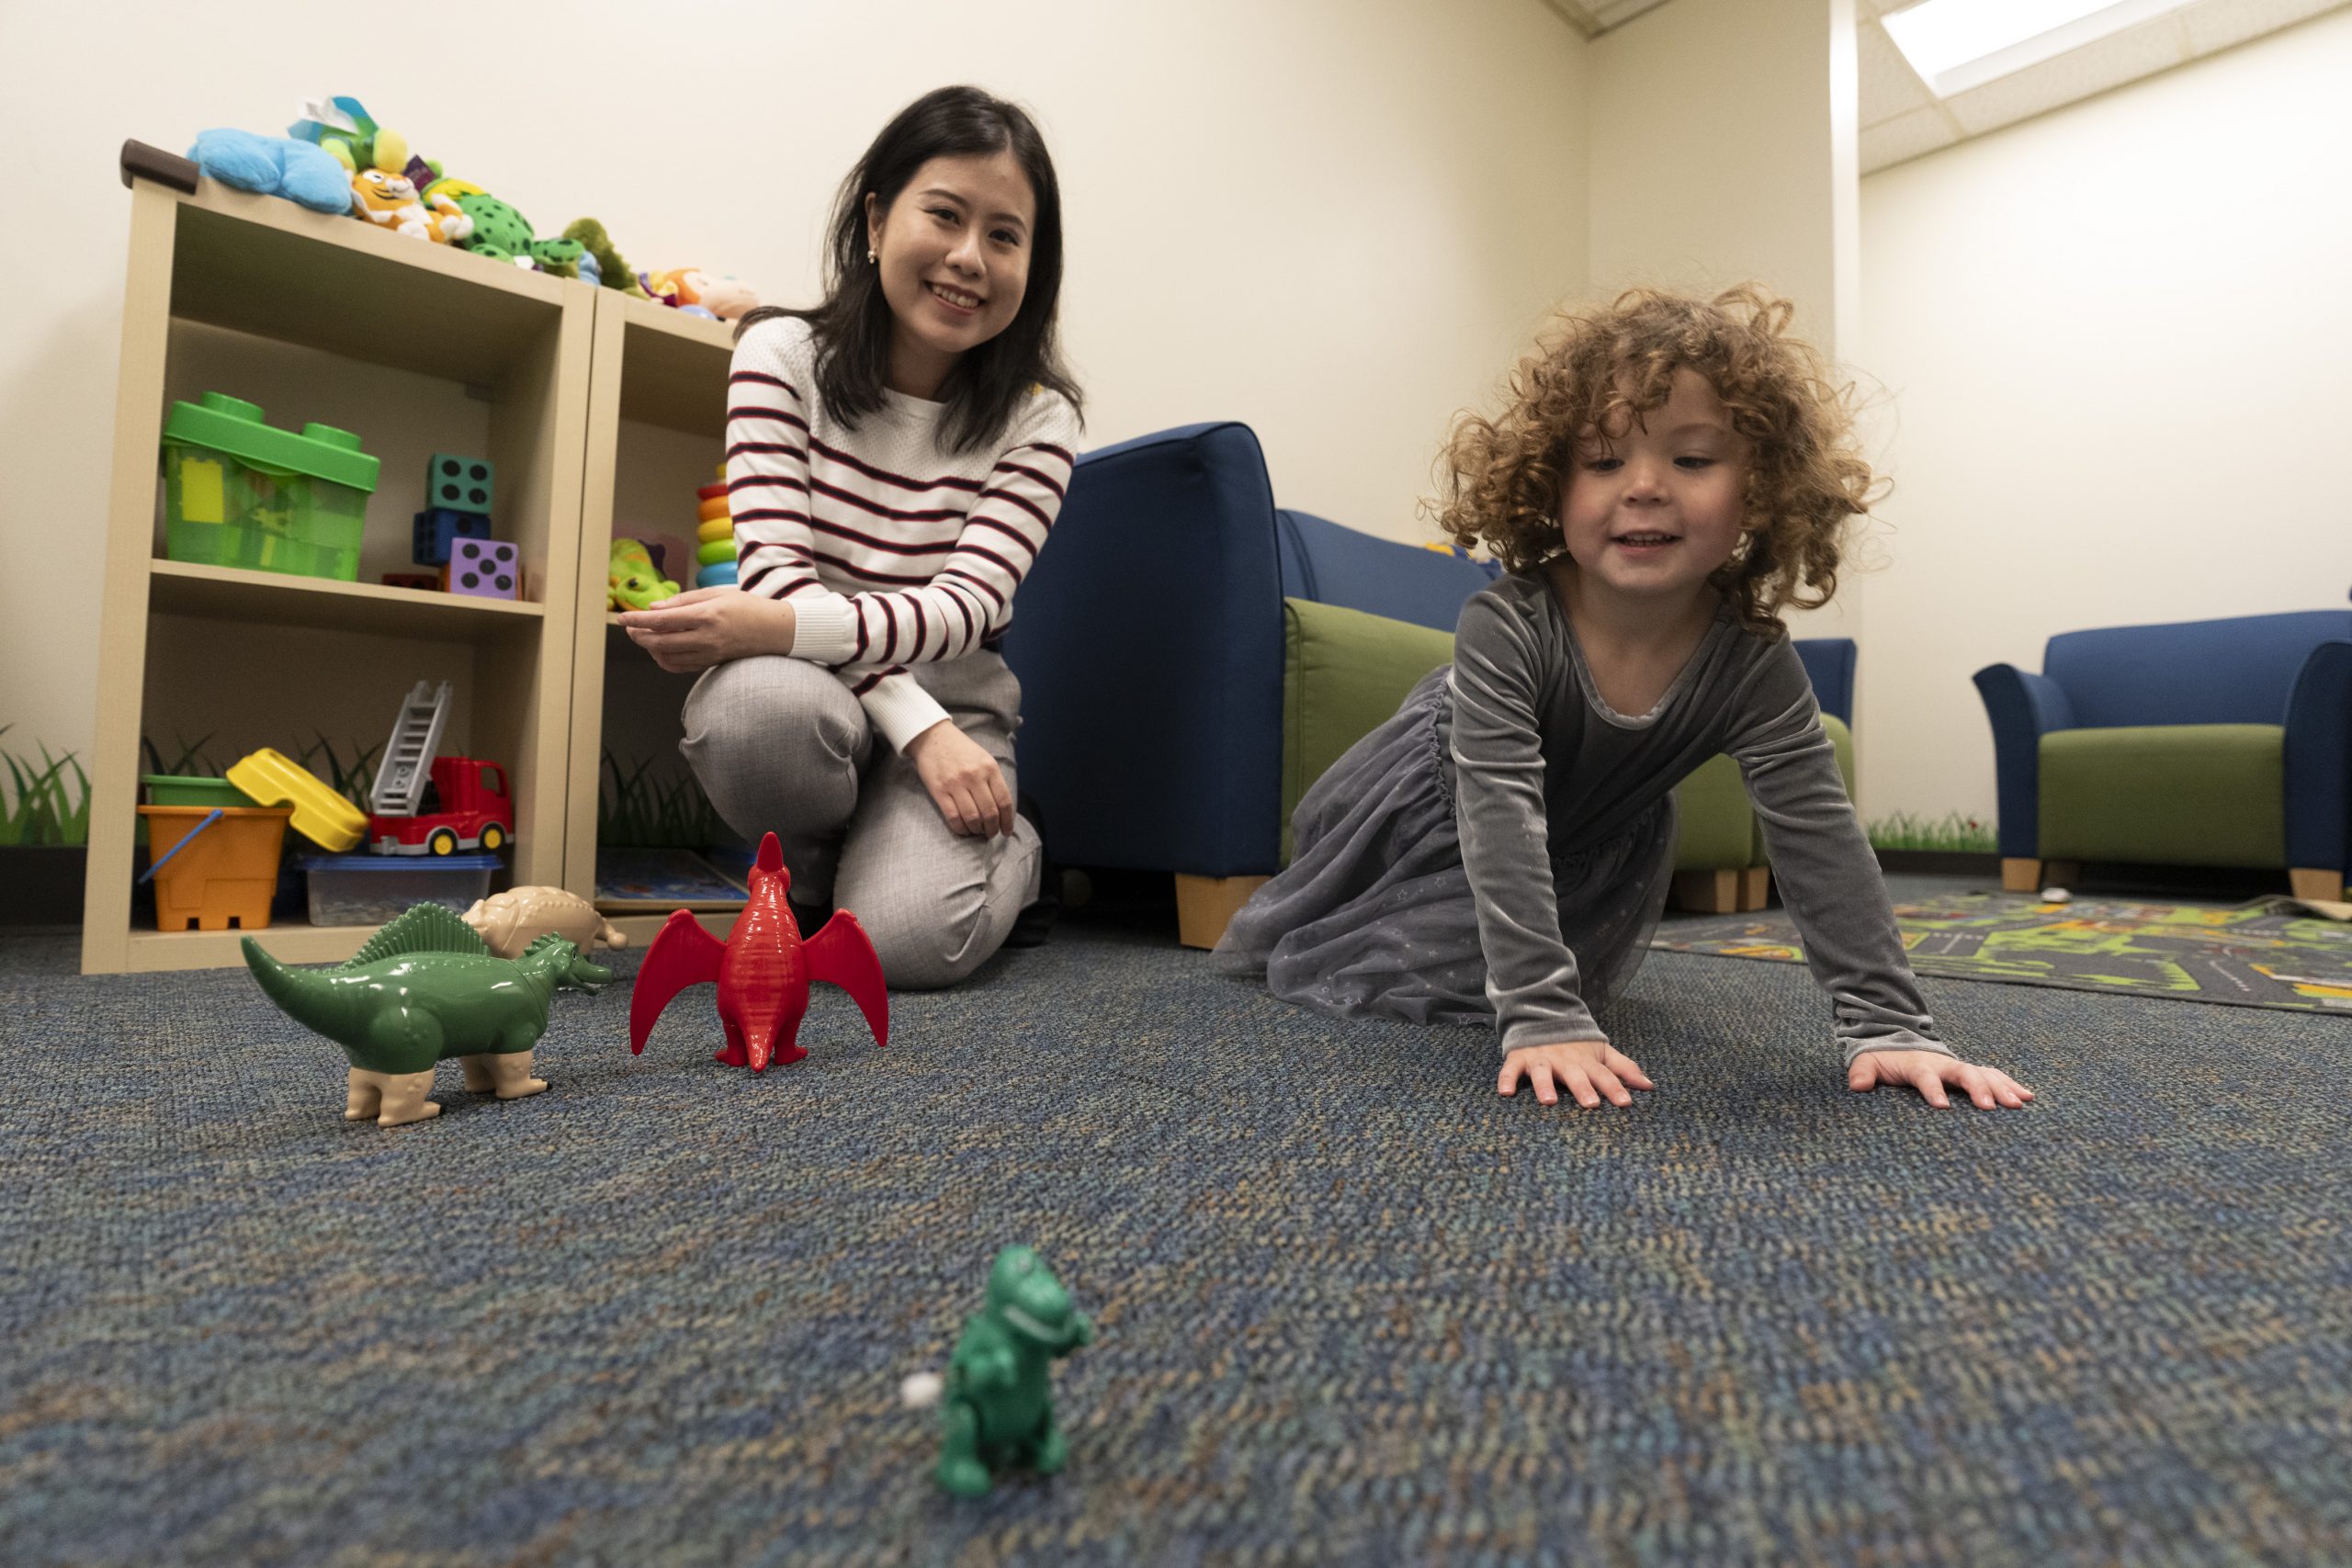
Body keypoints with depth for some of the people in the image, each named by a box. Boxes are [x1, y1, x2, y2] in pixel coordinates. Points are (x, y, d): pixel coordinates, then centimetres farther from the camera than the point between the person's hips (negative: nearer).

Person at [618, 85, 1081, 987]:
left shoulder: (1037, 416, -4)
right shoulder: (782, 355, -3)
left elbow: (969, 605, -15)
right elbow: (777, 568, -13)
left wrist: (779, 625, -33)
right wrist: (915, 723, -27)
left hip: (954, 709, 0)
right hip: (811, 688, 1)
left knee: (908, 937, -26)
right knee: (759, 703, -37)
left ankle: (1014, 850, 13)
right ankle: (814, 879, -1)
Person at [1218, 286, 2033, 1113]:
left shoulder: (1753, 664, -31)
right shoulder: (1505, 626, -40)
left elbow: (1820, 836, -28)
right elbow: (1502, 817, -45)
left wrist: (1890, 1023, -35)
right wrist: (1543, 1016, -50)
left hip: (1599, 845, 3)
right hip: (1443, 797, -2)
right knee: (1399, 971, 11)